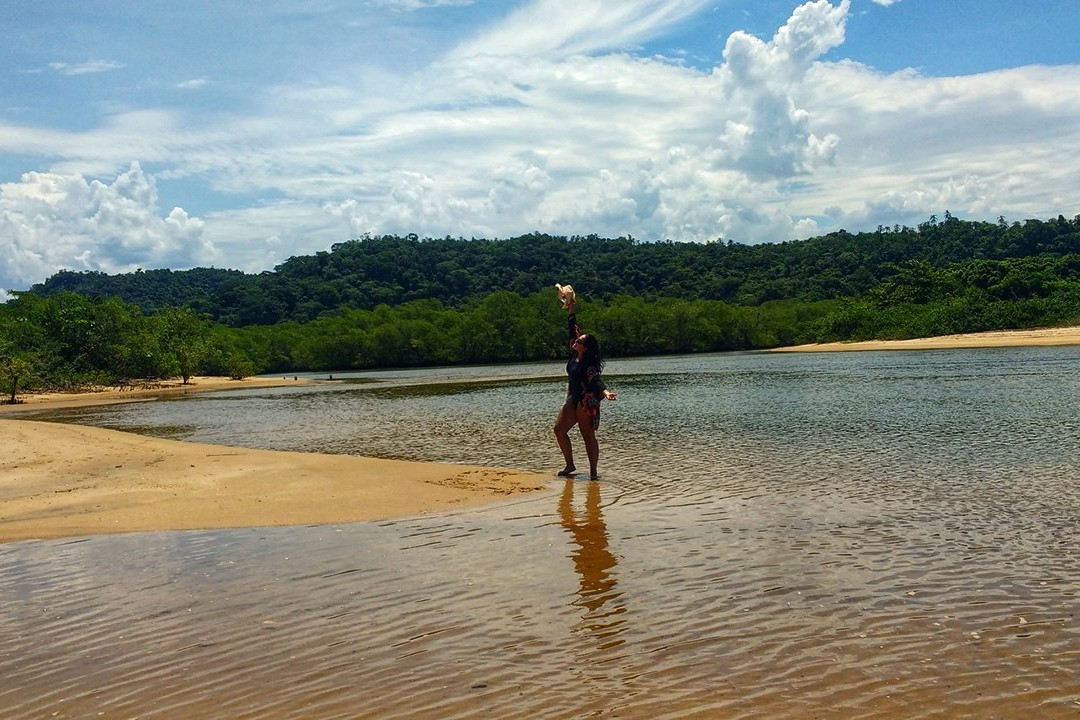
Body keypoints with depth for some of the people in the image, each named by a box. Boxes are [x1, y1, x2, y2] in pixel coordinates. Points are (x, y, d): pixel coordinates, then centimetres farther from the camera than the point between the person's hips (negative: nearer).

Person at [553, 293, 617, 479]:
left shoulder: (589, 365, -18)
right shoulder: (574, 356, 3)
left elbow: (596, 380, -30)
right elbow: (573, 331, 9)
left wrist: (606, 392, -50)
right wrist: (571, 312, 9)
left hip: (586, 401, -9)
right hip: (573, 400, 9)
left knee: (588, 436, -5)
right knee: (559, 429, 6)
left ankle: (593, 471, 1)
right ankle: (570, 465, 15)